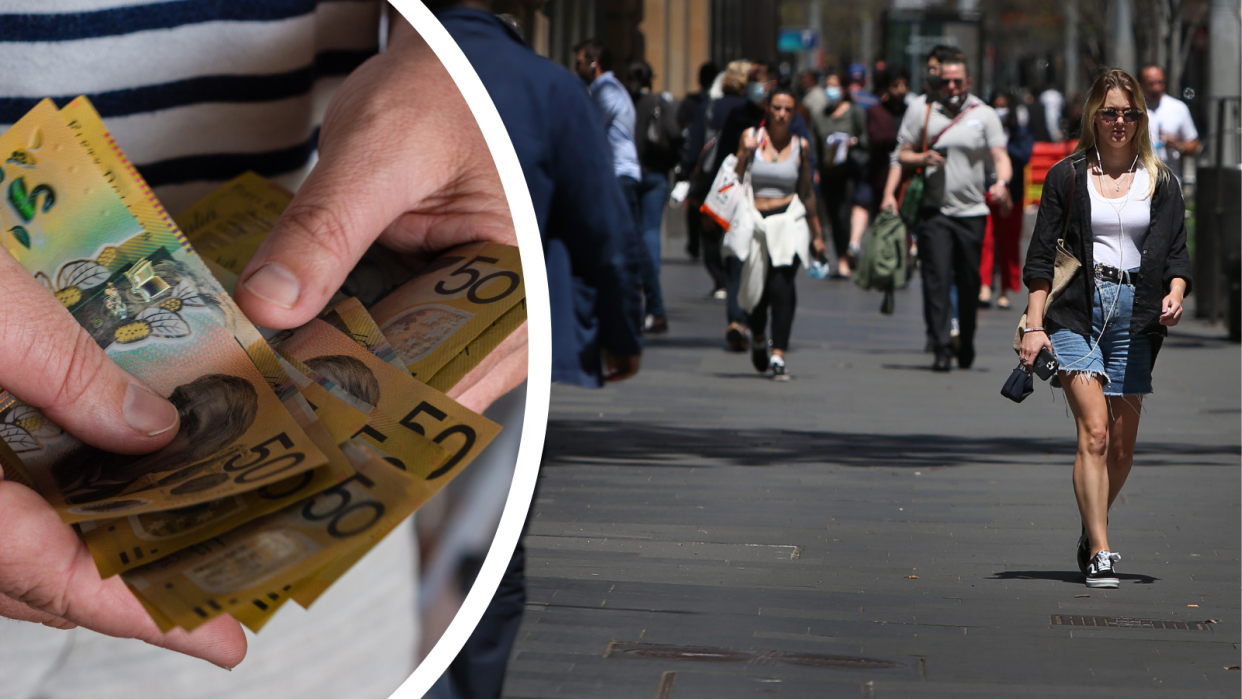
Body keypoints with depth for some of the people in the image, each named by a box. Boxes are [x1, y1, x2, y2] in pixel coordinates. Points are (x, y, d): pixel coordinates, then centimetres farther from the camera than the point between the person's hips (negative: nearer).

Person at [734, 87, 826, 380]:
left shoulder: (800, 145, 6)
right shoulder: (751, 137, 4)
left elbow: (806, 191, 15)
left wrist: (817, 233, 18)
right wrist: (745, 153, -13)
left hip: (789, 221, -1)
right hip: (755, 221, 1)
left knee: (781, 287, -16)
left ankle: (778, 356, -16)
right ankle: (758, 339, 36)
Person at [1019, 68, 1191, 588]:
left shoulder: (1161, 183, 12)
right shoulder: (1067, 177, 7)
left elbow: (1176, 253, 9)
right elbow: (1041, 257, 5)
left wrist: (1175, 293, -12)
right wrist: (1034, 325, -3)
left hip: (1134, 313, 2)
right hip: (1077, 311, -2)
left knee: (1123, 446, 5)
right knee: (1094, 430, -16)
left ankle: (1092, 531, 27)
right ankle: (1099, 552, -16)